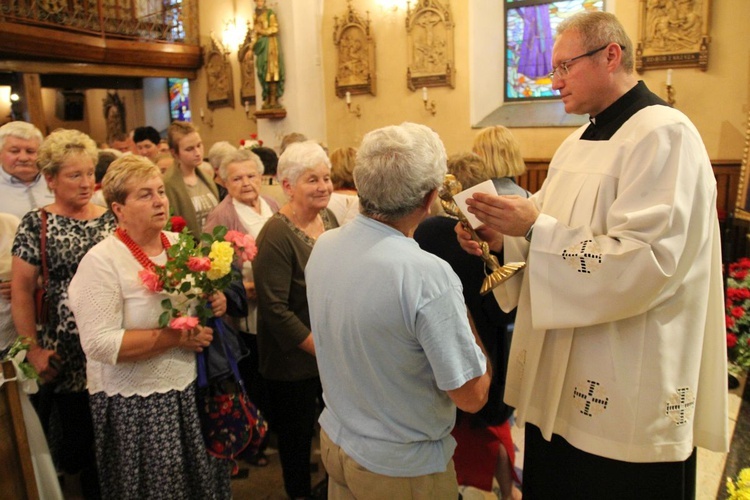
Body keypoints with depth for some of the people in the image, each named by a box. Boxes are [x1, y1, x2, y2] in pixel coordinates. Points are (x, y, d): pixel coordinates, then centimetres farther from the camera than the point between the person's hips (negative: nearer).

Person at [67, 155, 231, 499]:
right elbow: (99, 343, -21)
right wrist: (177, 337, -20)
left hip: (191, 387, 5)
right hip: (136, 403, -5)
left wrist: (217, 303, -6)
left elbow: (204, 295, 18)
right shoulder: (100, 261, -14)